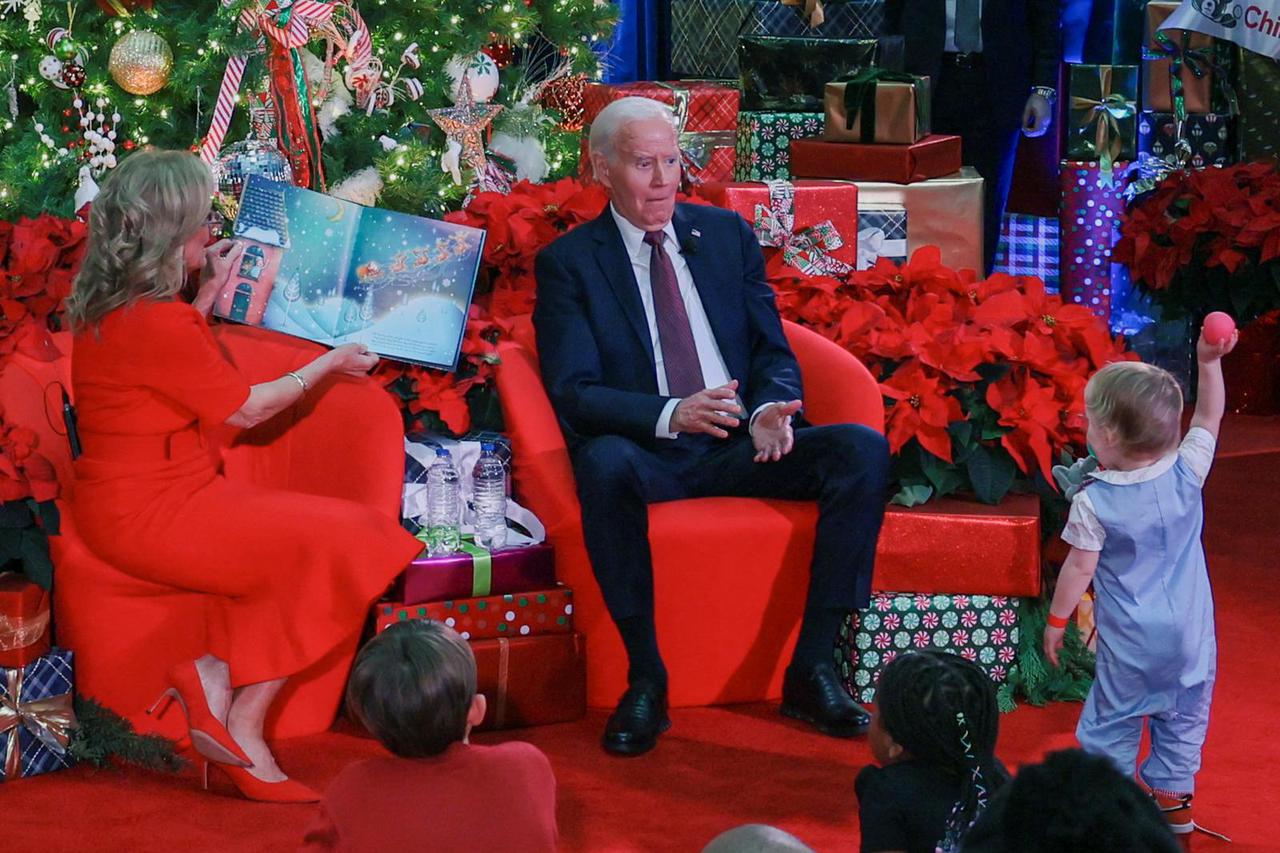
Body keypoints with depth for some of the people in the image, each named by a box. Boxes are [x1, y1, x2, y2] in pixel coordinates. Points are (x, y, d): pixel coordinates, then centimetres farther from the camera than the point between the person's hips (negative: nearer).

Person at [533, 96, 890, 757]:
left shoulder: (727, 234, 15)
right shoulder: (567, 263, 2)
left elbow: (773, 351, 13)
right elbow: (573, 392, -8)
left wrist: (769, 409, -12)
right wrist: (670, 415, -26)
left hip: (739, 448, 4)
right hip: (646, 454, -4)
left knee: (863, 450, -22)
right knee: (604, 463, -39)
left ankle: (812, 666, -18)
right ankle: (645, 678, -27)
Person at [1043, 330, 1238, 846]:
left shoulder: (1093, 503, -19)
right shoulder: (1186, 474, -11)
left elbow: (1080, 567, -11)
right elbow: (1209, 418, 3)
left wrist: (1057, 619, 1)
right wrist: (1210, 362, 2)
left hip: (1129, 642, -3)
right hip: (1191, 634, 3)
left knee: (1111, 724, 13)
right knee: (1183, 716, 19)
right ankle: (1172, 796, 28)